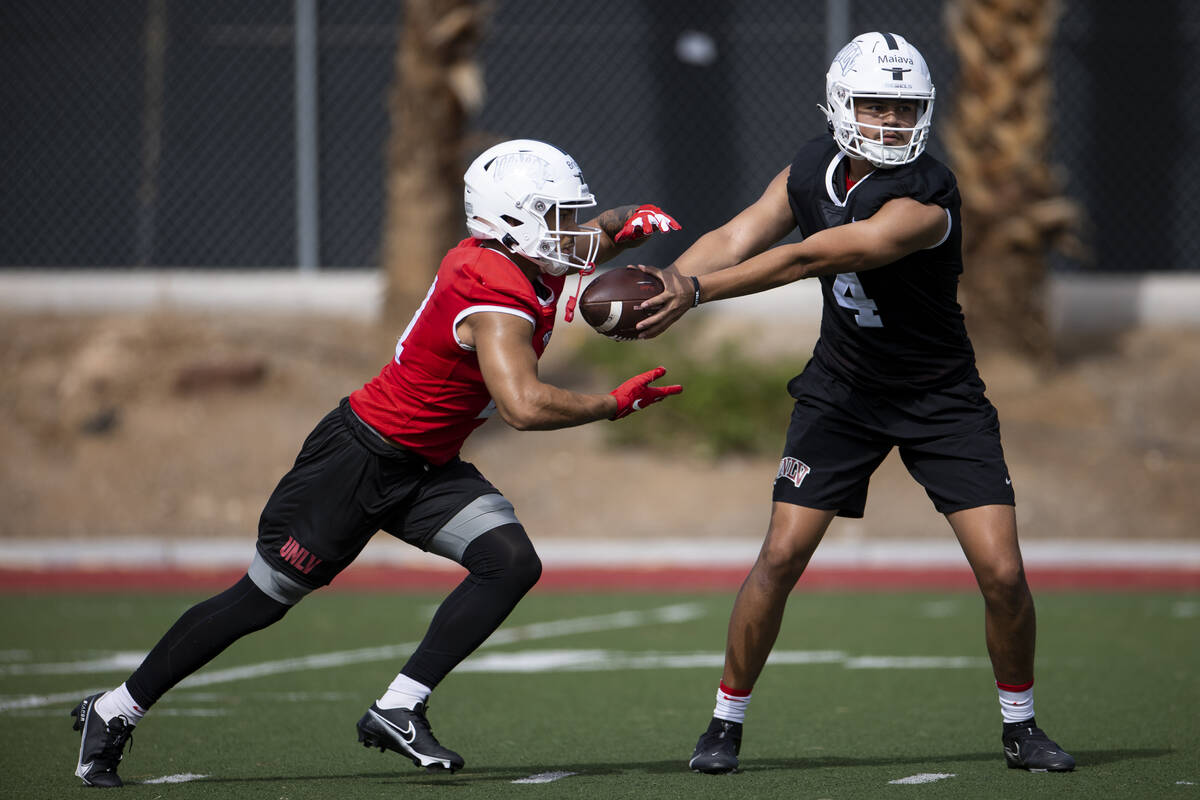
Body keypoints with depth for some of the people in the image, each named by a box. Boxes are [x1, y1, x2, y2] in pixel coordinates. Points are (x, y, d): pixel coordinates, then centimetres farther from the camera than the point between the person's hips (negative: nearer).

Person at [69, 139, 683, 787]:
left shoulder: (527, 264, 0)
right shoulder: (497, 300, -28)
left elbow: (586, 244, 21)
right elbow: (524, 407, -40)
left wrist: (628, 224, -2)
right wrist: (612, 406, -27)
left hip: (427, 468, 9)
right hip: (358, 461, -9)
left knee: (511, 564, -10)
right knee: (263, 598, 0)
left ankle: (398, 710, -7)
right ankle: (115, 712, 15)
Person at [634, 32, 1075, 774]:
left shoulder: (926, 199, -28)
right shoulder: (814, 168, -6)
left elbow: (808, 259, -34)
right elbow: (738, 238, -11)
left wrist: (699, 290, -36)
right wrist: (670, 279, -32)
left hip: (941, 398, -4)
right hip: (843, 389, 4)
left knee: (1002, 573, -9)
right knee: (782, 555, -7)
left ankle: (1021, 726, 14)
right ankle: (726, 723, 8)